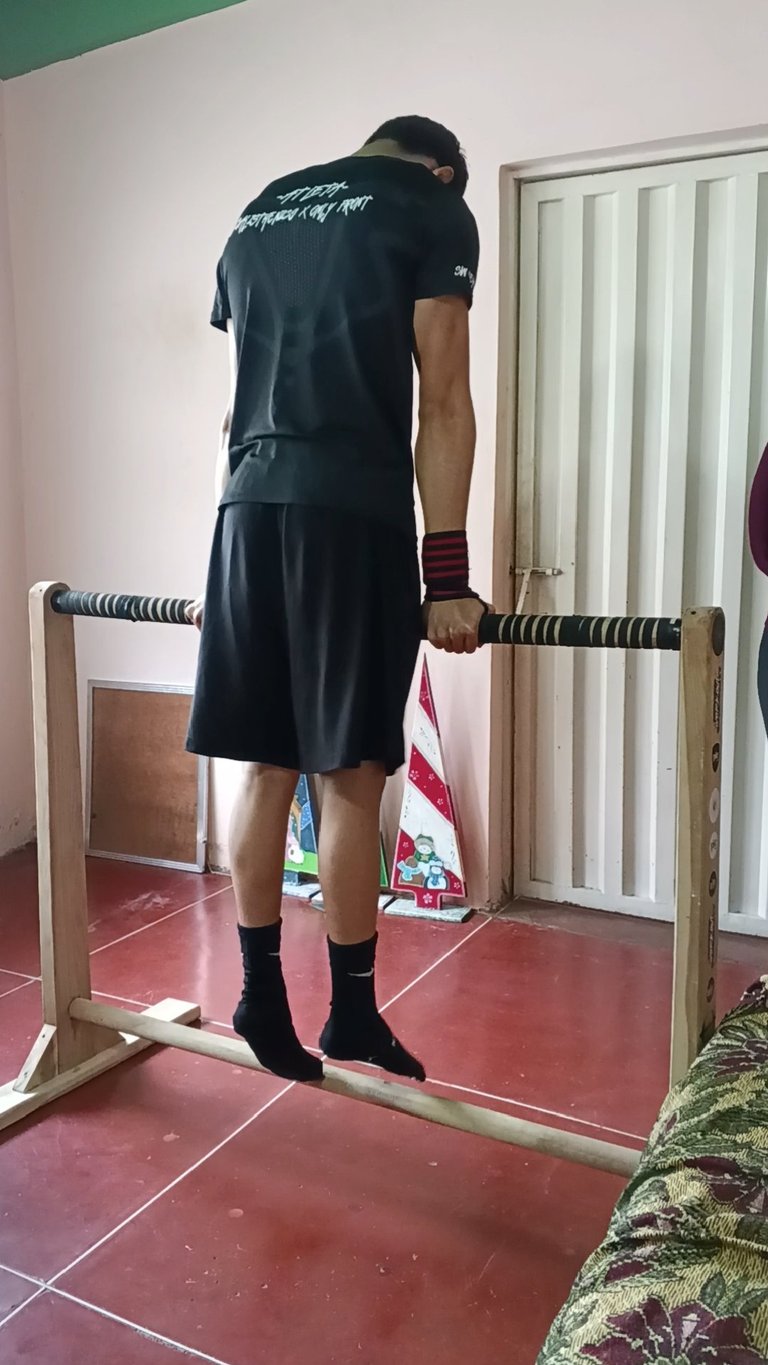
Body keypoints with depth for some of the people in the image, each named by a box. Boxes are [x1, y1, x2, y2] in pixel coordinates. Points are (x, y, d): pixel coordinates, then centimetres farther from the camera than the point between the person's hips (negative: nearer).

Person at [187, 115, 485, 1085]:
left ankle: (261, 995, 18)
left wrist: (217, 552, 22)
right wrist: (447, 577, -6)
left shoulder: (255, 220, 26)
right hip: (355, 511, -6)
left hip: (250, 511, 6)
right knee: (351, 775, 0)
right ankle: (351, 1012, 12)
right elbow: (443, 402, -3)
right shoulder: (435, 210, 8)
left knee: (266, 767, 9)